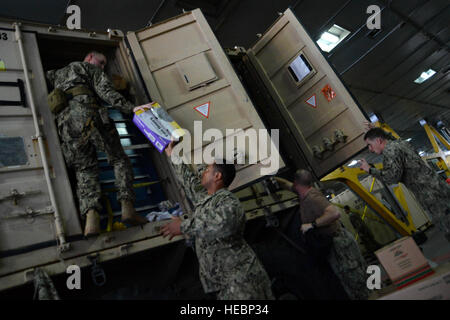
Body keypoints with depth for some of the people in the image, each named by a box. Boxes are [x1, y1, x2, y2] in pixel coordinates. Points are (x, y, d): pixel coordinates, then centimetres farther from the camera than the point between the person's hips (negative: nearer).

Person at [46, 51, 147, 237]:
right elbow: (105, 91, 3)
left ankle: (91, 216, -23)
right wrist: (130, 108, -6)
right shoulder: (92, 69, 21)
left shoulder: (59, 74, 39)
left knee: (84, 169, 1)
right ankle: (127, 206, -19)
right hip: (86, 113, -5)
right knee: (119, 159, 0)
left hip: (63, 121, 5)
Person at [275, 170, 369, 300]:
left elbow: (335, 213, -40)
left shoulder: (312, 197, -27)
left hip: (339, 244, -9)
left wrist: (312, 224, -32)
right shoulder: (306, 193, 1)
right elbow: (286, 184, 19)